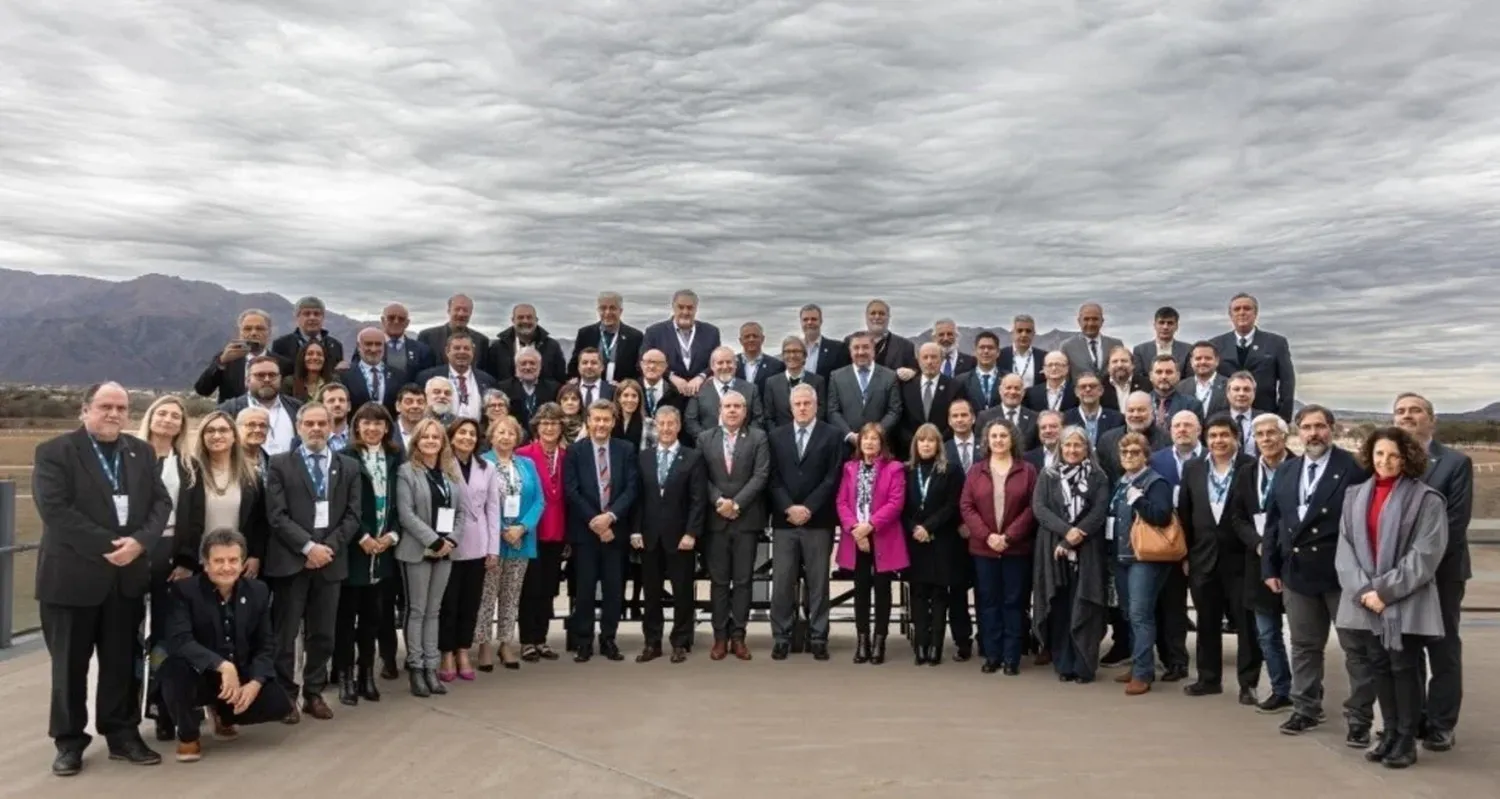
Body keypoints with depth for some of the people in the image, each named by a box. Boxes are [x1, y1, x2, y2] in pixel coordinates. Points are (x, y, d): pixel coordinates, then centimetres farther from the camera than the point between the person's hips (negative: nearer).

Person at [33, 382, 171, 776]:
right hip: (72, 575, -4)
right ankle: (69, 742, 19)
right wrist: (106, 546, -18)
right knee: (70, 664, 7)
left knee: (123, 662, 10)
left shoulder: (141, 452, 10)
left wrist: (139, 541, -13)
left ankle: (123, 735, 20)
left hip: (128, 574, 4)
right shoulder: (54, 452, -5)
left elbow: (161, 502, 5)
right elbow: (54, 509, -15)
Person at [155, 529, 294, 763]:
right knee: (176, 668, -36)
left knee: (279, 704, -19)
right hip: (200, 676, -4)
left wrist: (255, 683, -18)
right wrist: (222, 665, -39)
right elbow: (178, 640, -27)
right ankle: (187, 734, -5)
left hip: (241, 676, 4)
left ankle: (224, 714, 18)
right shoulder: (185, 590, -13)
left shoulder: (258, 591, -1)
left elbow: (266, 644, 0)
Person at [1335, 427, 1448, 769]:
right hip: (1366, 602, 4)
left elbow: (1424, 555, -11)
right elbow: (1345, 547, 4)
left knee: (1404, 669, 2)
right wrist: (1362, 590, -9)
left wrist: (1385, 590, -15)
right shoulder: (1355, 495, 9)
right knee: (1378, 667, 11)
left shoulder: (1426, 499, -5)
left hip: (1406, 603, -4)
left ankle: (1406, 740, 15)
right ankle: (1389, 734, 23)